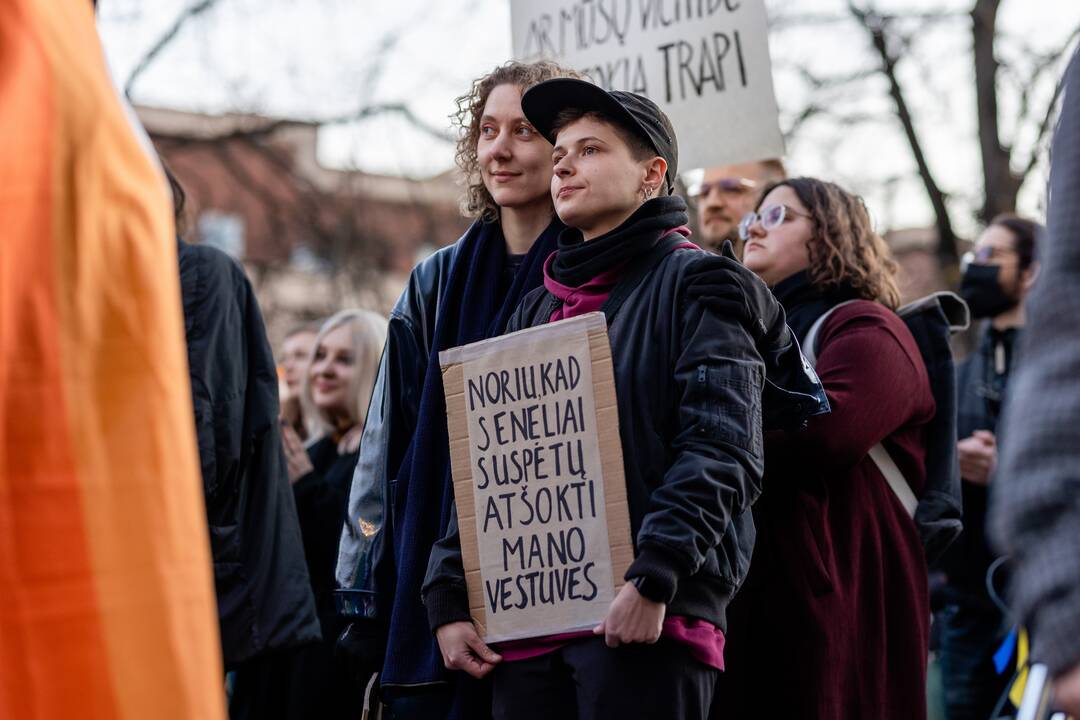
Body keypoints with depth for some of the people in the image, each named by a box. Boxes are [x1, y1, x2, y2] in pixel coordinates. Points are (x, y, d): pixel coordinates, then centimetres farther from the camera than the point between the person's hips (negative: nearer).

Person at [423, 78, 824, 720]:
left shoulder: (695, 283, 2)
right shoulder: (536, 308, 22)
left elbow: (722, 452, -10)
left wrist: (653, 578, -20)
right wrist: (450, 597, 9)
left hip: (646, 619, -6)